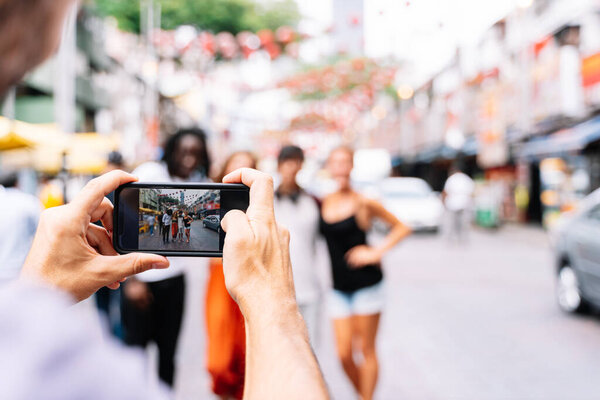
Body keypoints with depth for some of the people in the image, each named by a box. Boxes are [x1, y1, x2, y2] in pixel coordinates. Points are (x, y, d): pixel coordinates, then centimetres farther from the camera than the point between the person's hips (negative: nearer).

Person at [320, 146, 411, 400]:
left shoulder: (363, 203, -7)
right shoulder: (321, 202, 1)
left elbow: (402, 228, 1)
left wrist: (377, 252, -9)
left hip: (366, 284, -3)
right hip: (339, 288, 4)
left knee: (367, 350, 6)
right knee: (344, 354, 5)